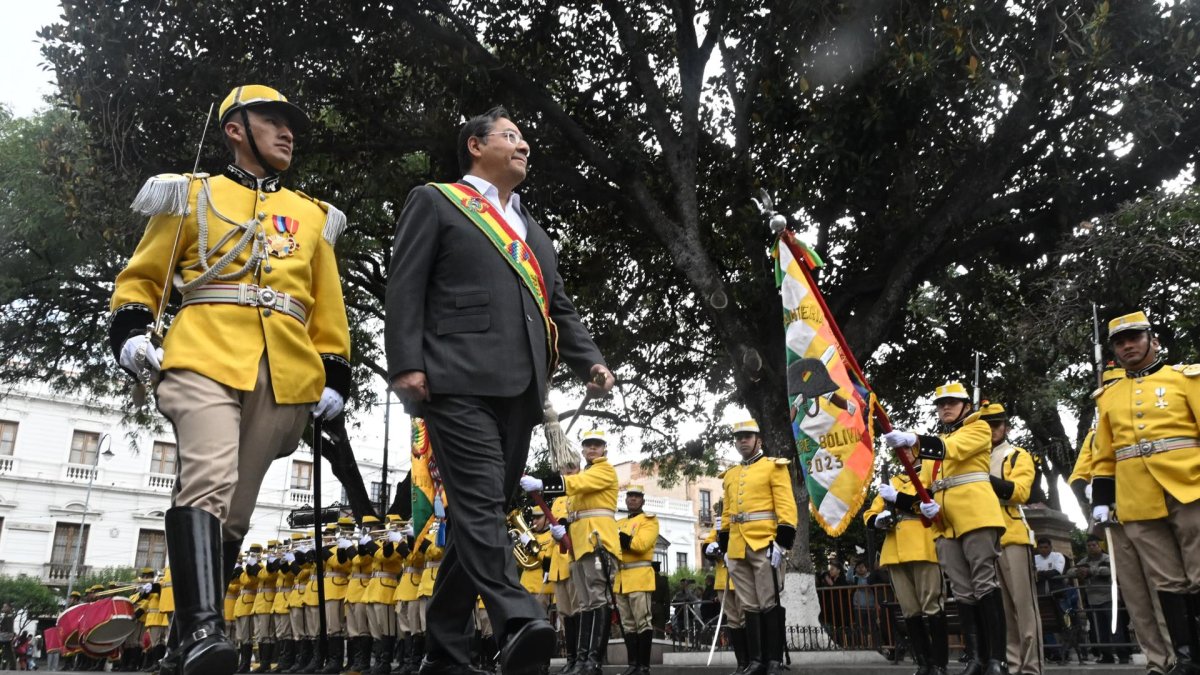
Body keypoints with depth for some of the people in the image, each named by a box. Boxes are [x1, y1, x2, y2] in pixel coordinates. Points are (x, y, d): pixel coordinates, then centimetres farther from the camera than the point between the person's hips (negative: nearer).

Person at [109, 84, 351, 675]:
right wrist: (129, 331, -3)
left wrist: (335, 375, 11)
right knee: (208, 483, -24)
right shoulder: (192, 196, 16)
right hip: (206, 360, -3)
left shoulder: (312, 216, 24)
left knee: (235, 510, 4)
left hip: (284, 377, 3)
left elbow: (328, 305, 21)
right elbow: (142, 276, 15)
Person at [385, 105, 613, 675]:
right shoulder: (435, 202, 12)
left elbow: (559, 306, 25)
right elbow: (405, 288, 0)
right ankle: (518, 623, -26)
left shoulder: (532, 228, 30)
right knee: (480, 503, -17)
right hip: (460, 380, -6)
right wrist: (406, 363, -13)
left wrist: (589, 362, 8)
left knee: (483, 510, 5)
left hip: (520, 387, 6)